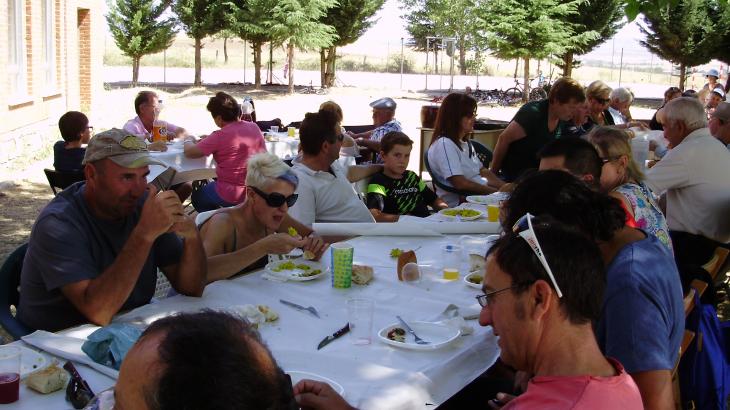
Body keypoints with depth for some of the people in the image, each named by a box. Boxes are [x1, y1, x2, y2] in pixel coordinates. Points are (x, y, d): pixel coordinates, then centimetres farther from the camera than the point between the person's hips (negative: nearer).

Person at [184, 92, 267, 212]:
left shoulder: (220, 136, -20)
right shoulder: (254, 127, 0)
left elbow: (189, 152, -12)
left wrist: (189, 140, 11)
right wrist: (208, 140, 16)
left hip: (232, 197, -6)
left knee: (197, 197, 23)